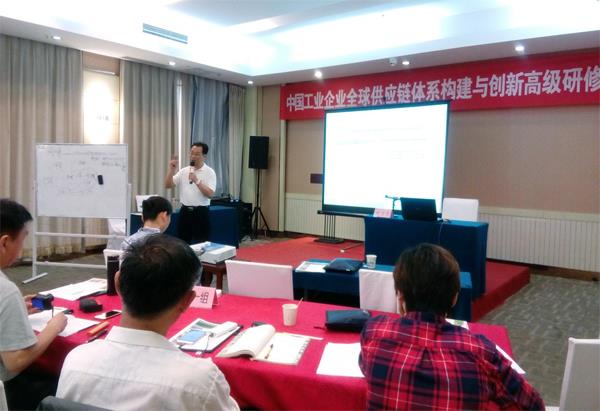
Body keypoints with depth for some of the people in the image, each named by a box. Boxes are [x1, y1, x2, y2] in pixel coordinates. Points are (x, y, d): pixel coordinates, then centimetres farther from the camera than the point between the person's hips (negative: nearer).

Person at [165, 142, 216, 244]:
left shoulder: (209, 172, -5)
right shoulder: (183, 171, 8)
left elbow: (210, 194, -15)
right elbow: (168, 185, 3)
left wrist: (197, 181, -23)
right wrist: (171, 170, -9)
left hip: (201, 212, -4)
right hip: (185, 211, 4)